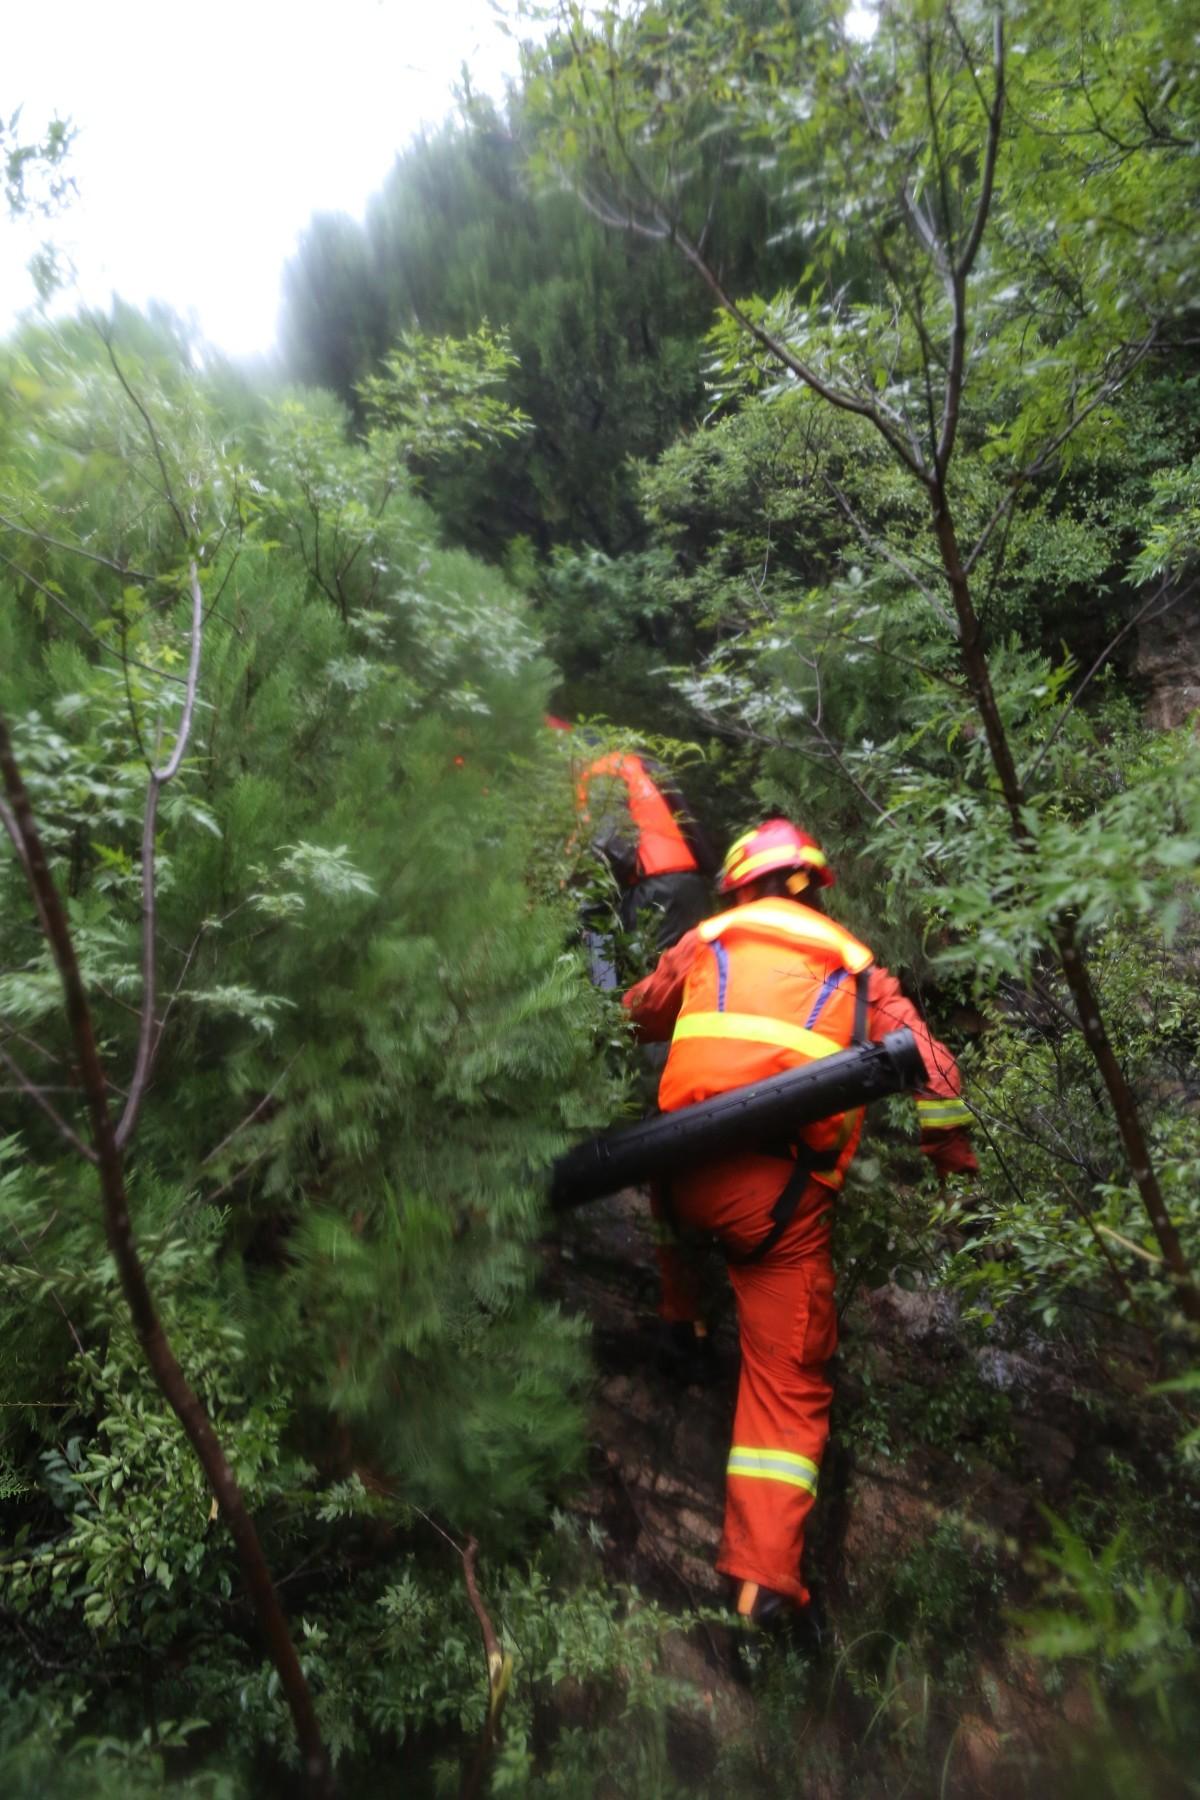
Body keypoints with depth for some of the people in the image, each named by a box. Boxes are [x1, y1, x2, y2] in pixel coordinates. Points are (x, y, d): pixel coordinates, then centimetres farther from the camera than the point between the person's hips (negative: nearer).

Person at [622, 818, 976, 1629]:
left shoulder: (709, 939, 14)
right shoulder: (857, 966, 16)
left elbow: (641, 1016, 28)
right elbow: (929, 1061, 9)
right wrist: (950, 1143, 26)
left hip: (691, 1171, 1)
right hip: (788, 1199, 0)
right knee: (788, 1381, 11)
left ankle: (681, 1313, 44)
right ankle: (765, 1574, 4)